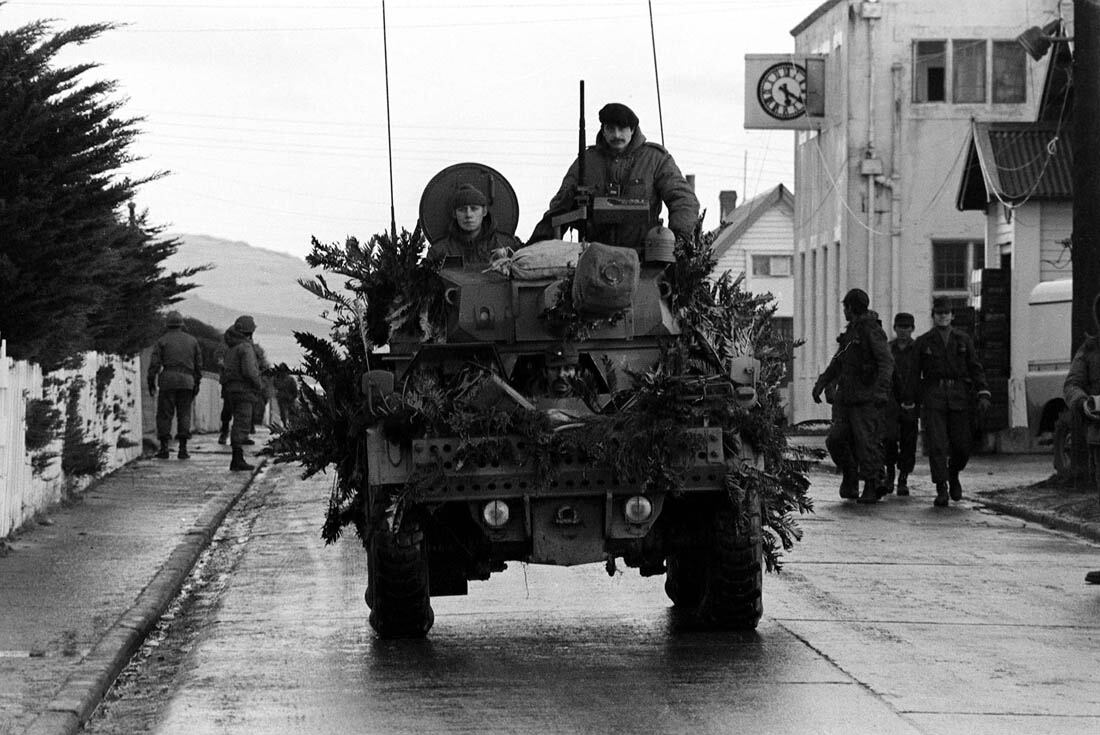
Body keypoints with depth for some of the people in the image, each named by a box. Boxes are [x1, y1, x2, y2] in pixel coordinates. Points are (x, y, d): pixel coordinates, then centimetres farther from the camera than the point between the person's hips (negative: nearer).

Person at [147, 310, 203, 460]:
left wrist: (151, 383, 3)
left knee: (165, 414, 2)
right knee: (184, 414, 4)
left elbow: (154, 363, -3)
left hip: (168, 381, -2)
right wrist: (197, 384, 19)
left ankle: (164, 448, -2)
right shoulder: (192, 341, 13)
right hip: (187, 381, 2)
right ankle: (183, 449, -2)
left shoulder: (162, 341, 3)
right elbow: (199, 365, 14)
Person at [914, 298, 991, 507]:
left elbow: (975, 369, 7)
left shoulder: (963, 340, 12)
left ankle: (953, 474, 30)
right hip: (933, 398, -1)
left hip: (959, 398, 1)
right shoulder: (923, 342, 9)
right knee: (937, 445, -12)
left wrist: (983, 395, -5)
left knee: (962, 446, 0)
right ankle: (941, 490, -10)